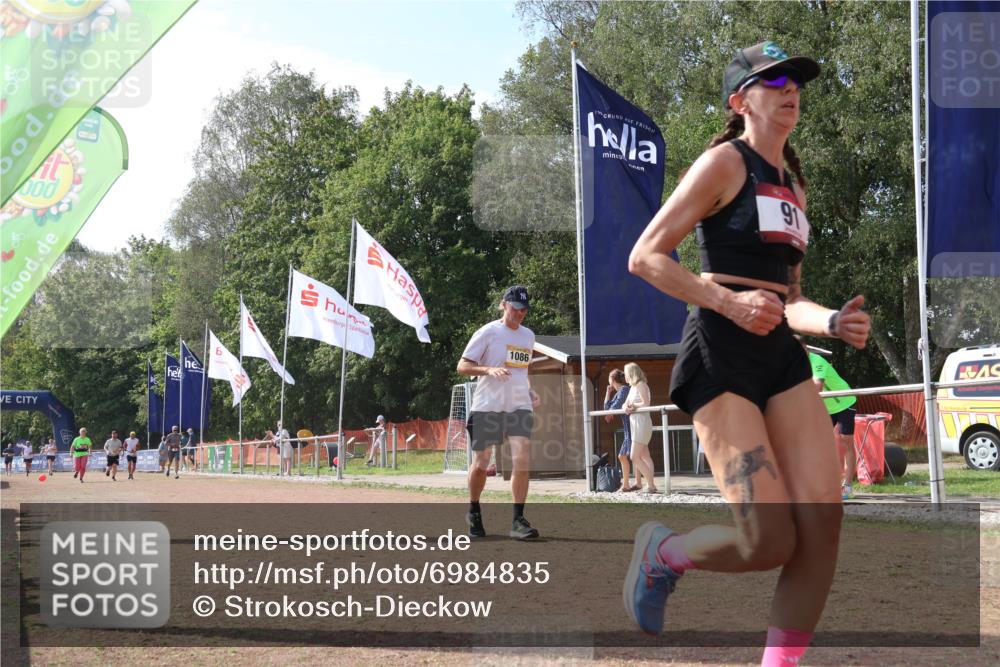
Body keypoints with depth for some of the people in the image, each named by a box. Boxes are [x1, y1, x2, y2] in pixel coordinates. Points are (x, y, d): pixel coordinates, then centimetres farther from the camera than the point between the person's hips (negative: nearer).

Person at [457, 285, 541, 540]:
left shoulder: (528, 335, 14)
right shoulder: (488, 332, -4)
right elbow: (462, 366, -6)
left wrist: (530, 391, 11)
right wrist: (489, 369, -22)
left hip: (519, 406, 4)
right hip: (487, 406, -4)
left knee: (522, 460, -13)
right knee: (481, 463, 2)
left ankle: (518, 520, -10)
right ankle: (474, 512, 26)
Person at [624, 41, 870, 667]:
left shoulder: (793, 185, 22)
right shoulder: (723, 162, -1)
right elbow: (644, 257, -7)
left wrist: (832, 321, 4)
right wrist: (728, 302, -18)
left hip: (783, 356, 7)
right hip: (721, 356, -7)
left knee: (823, 518, -10)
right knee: (770, 542, -13)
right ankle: (662, 551, 17)